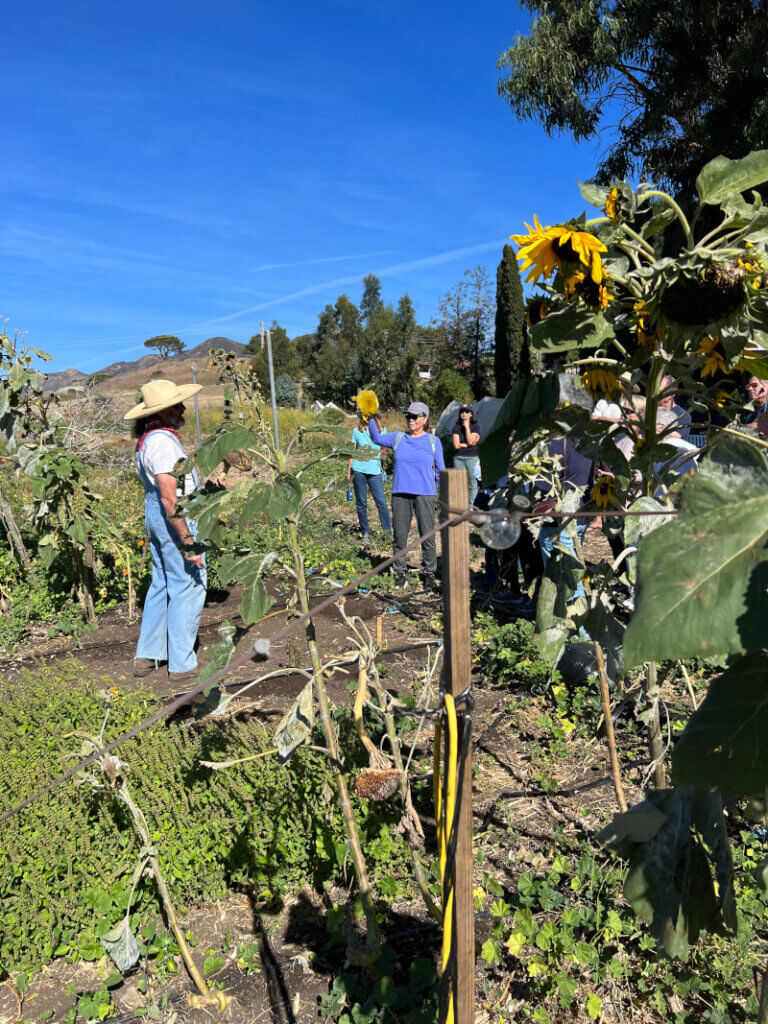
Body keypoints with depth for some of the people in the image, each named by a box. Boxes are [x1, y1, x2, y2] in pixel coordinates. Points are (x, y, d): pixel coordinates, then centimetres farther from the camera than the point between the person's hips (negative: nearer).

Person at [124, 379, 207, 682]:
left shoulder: (147, 439, 11)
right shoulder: (163, 442, -22)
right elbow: (169, 499, -27)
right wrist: (188, 542, -25)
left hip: (154, 514, 11)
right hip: (174, 519, -11)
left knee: (161, 585, 18)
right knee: (187, 587, -1)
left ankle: (146, 656, 28)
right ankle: (181, 665, 7)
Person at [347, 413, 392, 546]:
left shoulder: (380, 430, 8)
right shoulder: (357, 431, 8)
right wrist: (349, 470, 8)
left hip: (375, 470, -1)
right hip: (359, 470, 1)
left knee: (381, 502, -6)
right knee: (361, 503, 4)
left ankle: (389, 532, 3)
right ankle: (365, 533, 14)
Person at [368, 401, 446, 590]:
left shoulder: (433, 441, 6)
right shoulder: (398, 438, 10)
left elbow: (440, 470, 8)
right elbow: (377, 439, 2)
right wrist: (371, 419, -12)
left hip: (425, 494, -1)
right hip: (400, 493, 2)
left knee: (427, 535, 1)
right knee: (399, 535, 4)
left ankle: (429, 573, 15)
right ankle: (400, 573, 16)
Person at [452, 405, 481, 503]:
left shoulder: (475, 426, 4)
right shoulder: (456, 427, 5)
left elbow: (470, 441, -11)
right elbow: (456, 445, -3)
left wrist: (467, 427, -9)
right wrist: (468, 445, -5)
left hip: (471, 458, -1)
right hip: (458, 458, 1)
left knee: (472, 483, 0)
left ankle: (470, 505, 8)